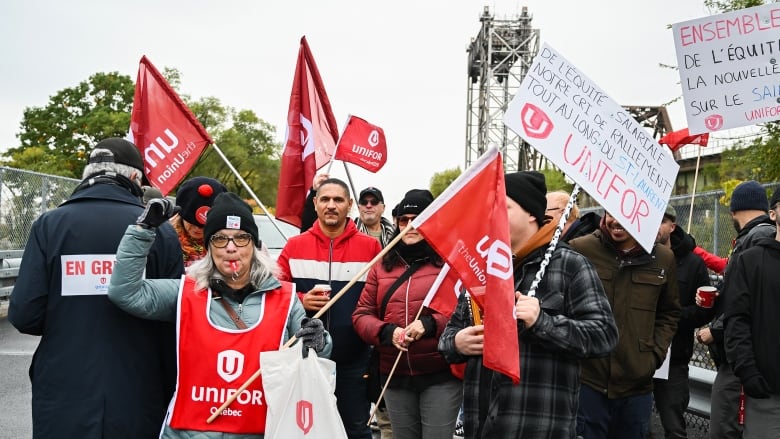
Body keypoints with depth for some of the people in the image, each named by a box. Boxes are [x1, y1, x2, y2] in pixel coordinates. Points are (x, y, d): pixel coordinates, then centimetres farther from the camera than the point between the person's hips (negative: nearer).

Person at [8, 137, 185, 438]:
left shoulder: (50, 224, -5)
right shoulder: (160, 231, -7)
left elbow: (24, 315, -8)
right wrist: (170, 397, 6)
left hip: (63, 401, 0)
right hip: (137, 403, 0)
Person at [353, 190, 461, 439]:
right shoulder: (382, 266, 9)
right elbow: (361, 315, 7)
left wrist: (430, 324, -22)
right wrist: (387, 332, -12)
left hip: (441, 374, -4)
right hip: (395, 376, 4)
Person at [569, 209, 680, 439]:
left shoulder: (663, 259, 4)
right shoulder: (578, 250, -8)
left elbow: (669, 313, 16)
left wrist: (655, 354, 5)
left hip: (638, 385, 4)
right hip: (586, 379, -3)